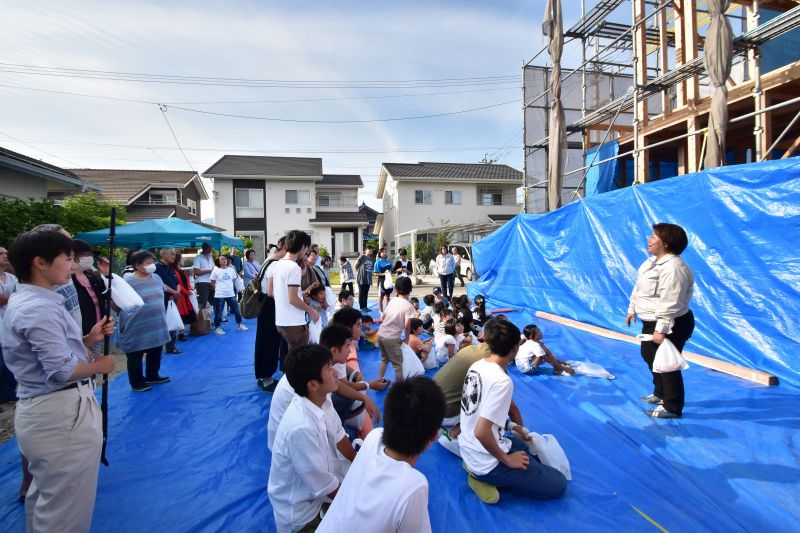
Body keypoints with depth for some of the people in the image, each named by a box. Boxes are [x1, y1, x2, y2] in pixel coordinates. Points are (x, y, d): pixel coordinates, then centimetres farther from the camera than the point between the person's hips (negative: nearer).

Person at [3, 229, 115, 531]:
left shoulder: (23, 301, 9)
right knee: (66, 505, 7)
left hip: (41, 408, 11)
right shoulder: (39, 308, -22)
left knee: (46, 494, 29)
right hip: (62, 413, -10)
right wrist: (98, 366, -8)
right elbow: (63, 370, -25)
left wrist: (90, 339, 0)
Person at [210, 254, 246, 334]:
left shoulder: (231, 269, 5)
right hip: (219, 295, -4)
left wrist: (231, 288, 8)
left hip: (231, 294, 4)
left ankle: (239, 325, 23)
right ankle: (217, 328, 13)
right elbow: (212, 283, 0)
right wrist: (218, 289, 0)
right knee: (219, 312, 2)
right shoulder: (216, 270, -5)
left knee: (236, 310, 10)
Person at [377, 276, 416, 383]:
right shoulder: (408, 305, -8)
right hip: (392, 338, -6)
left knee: (384, 359, 26)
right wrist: (407, 339, 1)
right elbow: (407, 325, -13)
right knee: (398, 364, 6)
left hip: (381, 334, 7)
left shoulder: (392, 301, 10)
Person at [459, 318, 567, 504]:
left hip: (467, 450, 8)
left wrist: (512, 426, 16)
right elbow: (481, 432, -30)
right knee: (558, 485, 3)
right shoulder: (502, 381, -27)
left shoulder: (476, 366, -2)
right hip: (487, 463, -8)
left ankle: (481, 472, 9)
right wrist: (506, 460, -14)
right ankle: (487, 478, -3)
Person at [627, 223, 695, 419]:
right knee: (649, 356, 24)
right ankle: (660, 394, 45)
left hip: (669, 325, -11)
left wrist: (661, 329, -28)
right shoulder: (653, 261, 8)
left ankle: (672, 408, 17)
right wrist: (632, 309, 22)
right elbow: (639, 288, 18)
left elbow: (670, 303, -28)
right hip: (650, 321, 11)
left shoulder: (673, 268, -25)